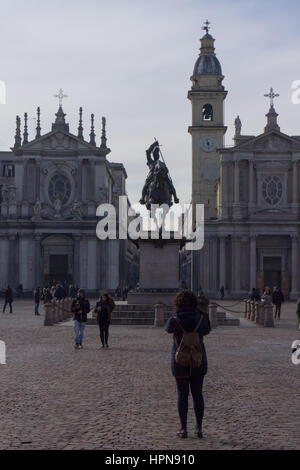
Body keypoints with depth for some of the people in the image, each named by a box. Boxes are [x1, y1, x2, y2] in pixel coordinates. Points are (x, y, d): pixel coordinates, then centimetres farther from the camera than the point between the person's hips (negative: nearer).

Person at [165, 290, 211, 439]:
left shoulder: (174, 320, -13)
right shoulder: (201, 319, -8)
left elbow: (168, 329, 10)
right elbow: (206, 331, 13)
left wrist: (176, 315, 19)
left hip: (180, 362, -2)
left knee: (182, 394, 5)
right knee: (197, 394, 10)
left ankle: (183, 429, 7)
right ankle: (199, 428, 11)